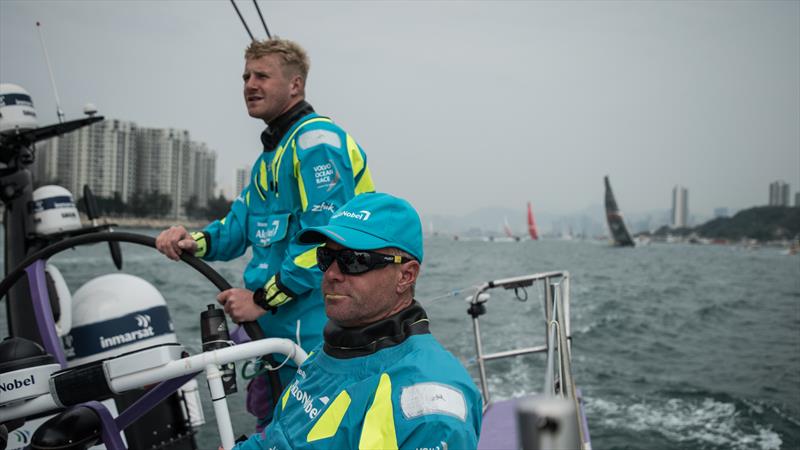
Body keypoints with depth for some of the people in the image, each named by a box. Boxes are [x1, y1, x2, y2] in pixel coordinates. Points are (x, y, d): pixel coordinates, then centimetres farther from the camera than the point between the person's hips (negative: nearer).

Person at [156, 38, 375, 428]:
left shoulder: (317, 140, -13)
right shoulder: (272, 153, 20)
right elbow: (240, 225, 17)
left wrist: (262, 299, -18)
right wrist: (193, 242, -3)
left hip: (313, 335, -10)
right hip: (273, 329, 10)